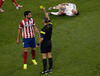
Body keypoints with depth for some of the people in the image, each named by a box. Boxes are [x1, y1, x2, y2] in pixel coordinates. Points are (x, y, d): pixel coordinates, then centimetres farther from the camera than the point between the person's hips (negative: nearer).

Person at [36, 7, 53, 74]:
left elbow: (42, 38, -23)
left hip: (44, 43, -7)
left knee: (44, 56, -1)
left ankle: (45, 70, 1)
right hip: (49, 42, 7)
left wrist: (38, 44, -11)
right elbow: (48, 18, 10)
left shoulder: (43, 29, -24)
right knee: (49, 55, 11)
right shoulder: (50, 25, -5)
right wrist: (45, 11, 16)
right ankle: (50, 68, 16)